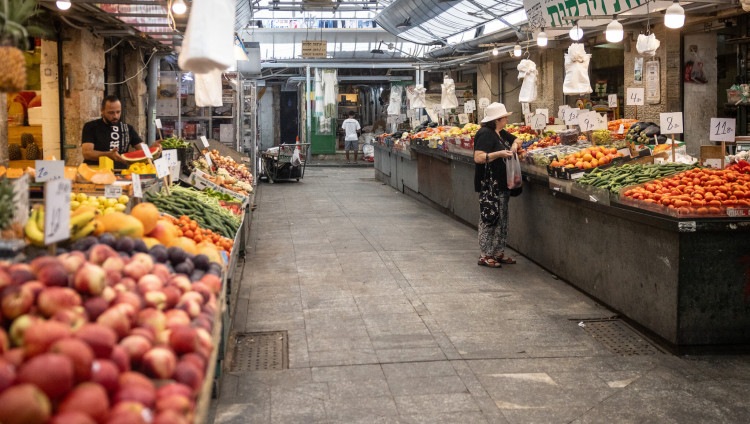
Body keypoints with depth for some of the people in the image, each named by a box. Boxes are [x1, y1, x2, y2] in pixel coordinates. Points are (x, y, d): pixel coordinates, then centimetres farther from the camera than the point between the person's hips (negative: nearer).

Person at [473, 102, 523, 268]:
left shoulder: (501, 133, 15)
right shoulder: (485, 134, -13)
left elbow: (516, 140, 31)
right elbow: (478, 158, -22)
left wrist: (514, 145, 8)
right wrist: (499, 154, -27)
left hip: (502, 184, 10)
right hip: (489, 185, -10)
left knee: (502, 219, 12)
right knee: (489, 219, -6)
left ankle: (499, 253, 20)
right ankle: (485, 256, 0)